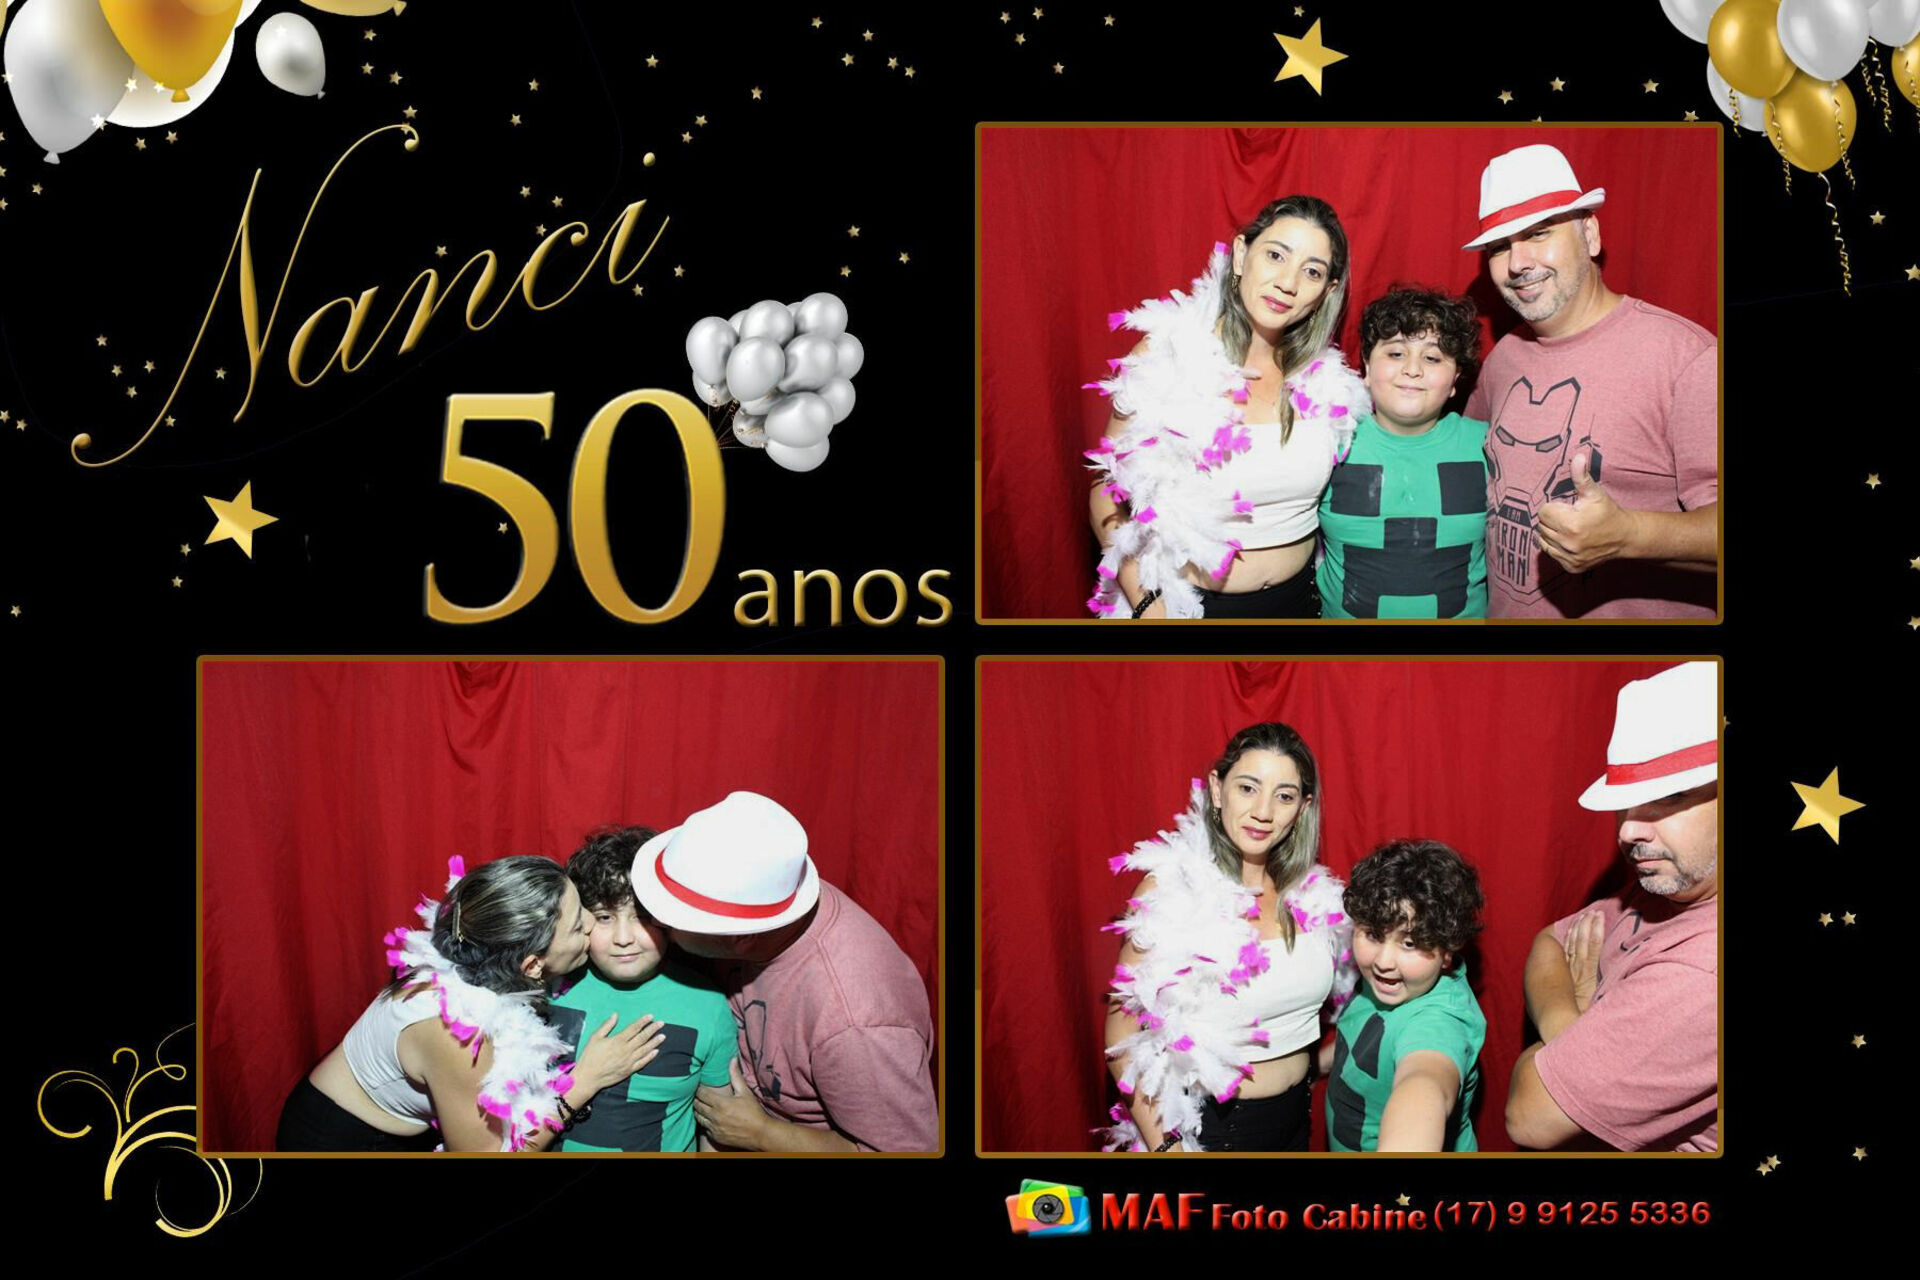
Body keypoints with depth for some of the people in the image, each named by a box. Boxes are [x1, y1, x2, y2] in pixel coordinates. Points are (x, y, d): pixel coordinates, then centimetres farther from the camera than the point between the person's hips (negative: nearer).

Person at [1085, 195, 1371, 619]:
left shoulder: (1325, 377, -3)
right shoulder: (1167, 356, -13)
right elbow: (1107, 492, -11)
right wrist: (1147, 606, -19)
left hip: (1296, 599, 4)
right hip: (1187, 605, -4)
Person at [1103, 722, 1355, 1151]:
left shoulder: (1314, 894, -2)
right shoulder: (1169, 889, -16)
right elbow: (1121, 1032, -16)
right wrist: (1163, 1146, -21)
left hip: (1293, 1116, 5)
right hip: (1204, 1127, -5)